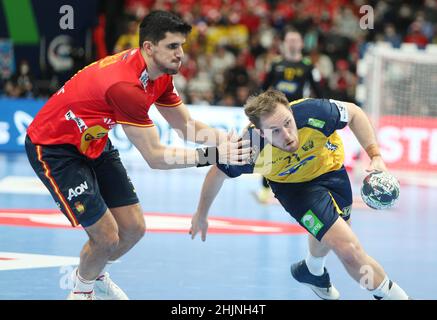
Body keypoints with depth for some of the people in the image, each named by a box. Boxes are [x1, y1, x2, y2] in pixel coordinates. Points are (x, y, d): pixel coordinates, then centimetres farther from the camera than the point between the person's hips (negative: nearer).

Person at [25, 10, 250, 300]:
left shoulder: (160, 75, -7)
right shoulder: (126, 86, -35)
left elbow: (188, 126, 2)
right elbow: (155, 157, -32)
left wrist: (225, 138, -17)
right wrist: (210, 156, -34)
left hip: (93, 143, 9)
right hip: (53, 148, -9)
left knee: (133, 228, 6)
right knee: (106, 236, -11)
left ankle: (95, 275, 36)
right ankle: (82, 288, 21)